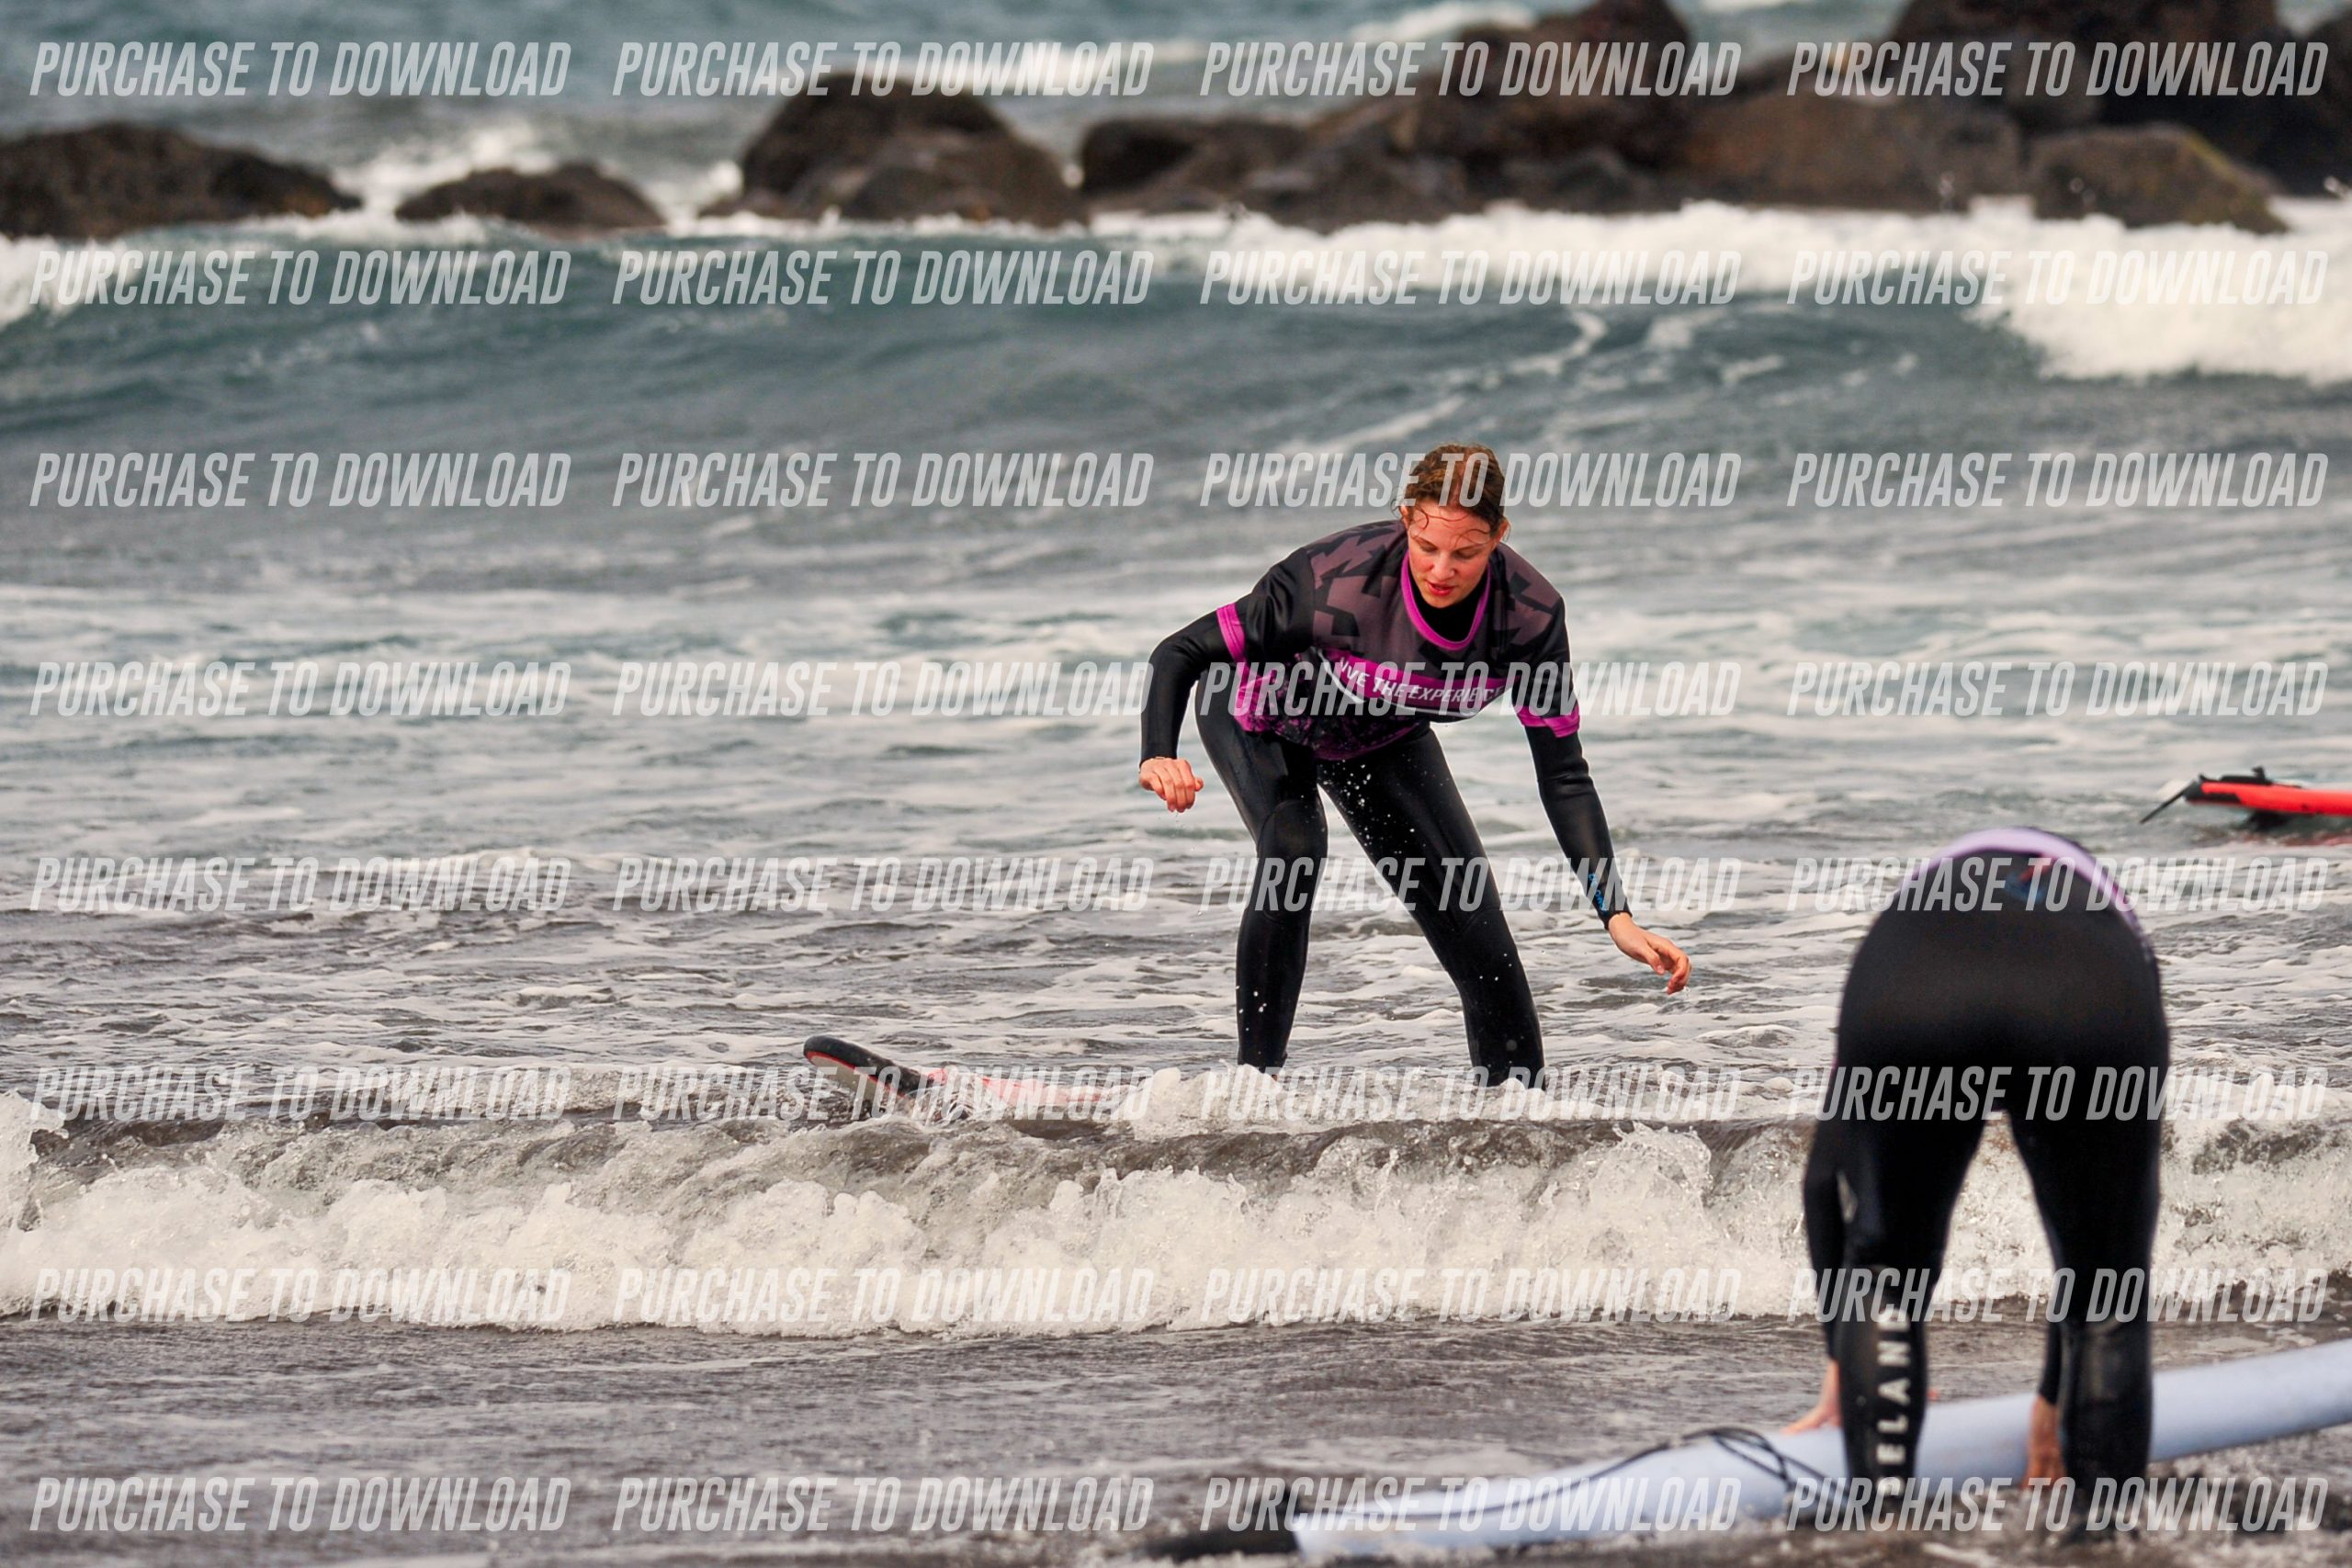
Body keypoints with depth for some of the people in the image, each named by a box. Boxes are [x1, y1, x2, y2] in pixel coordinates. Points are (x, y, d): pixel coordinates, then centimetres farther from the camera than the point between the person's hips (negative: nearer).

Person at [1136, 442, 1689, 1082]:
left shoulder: (1529, 615, -30)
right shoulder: (1336, 583, -40)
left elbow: (1563, 778, -23)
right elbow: (1182, 653, -32)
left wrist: (1617, 916, -32)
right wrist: (1158, 757, -51)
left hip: (1383, 739, 4)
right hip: (1261, 718, -4)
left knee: (1475, 926, -4)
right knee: (1292, 850, -32)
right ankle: (1254, 1078, -23)